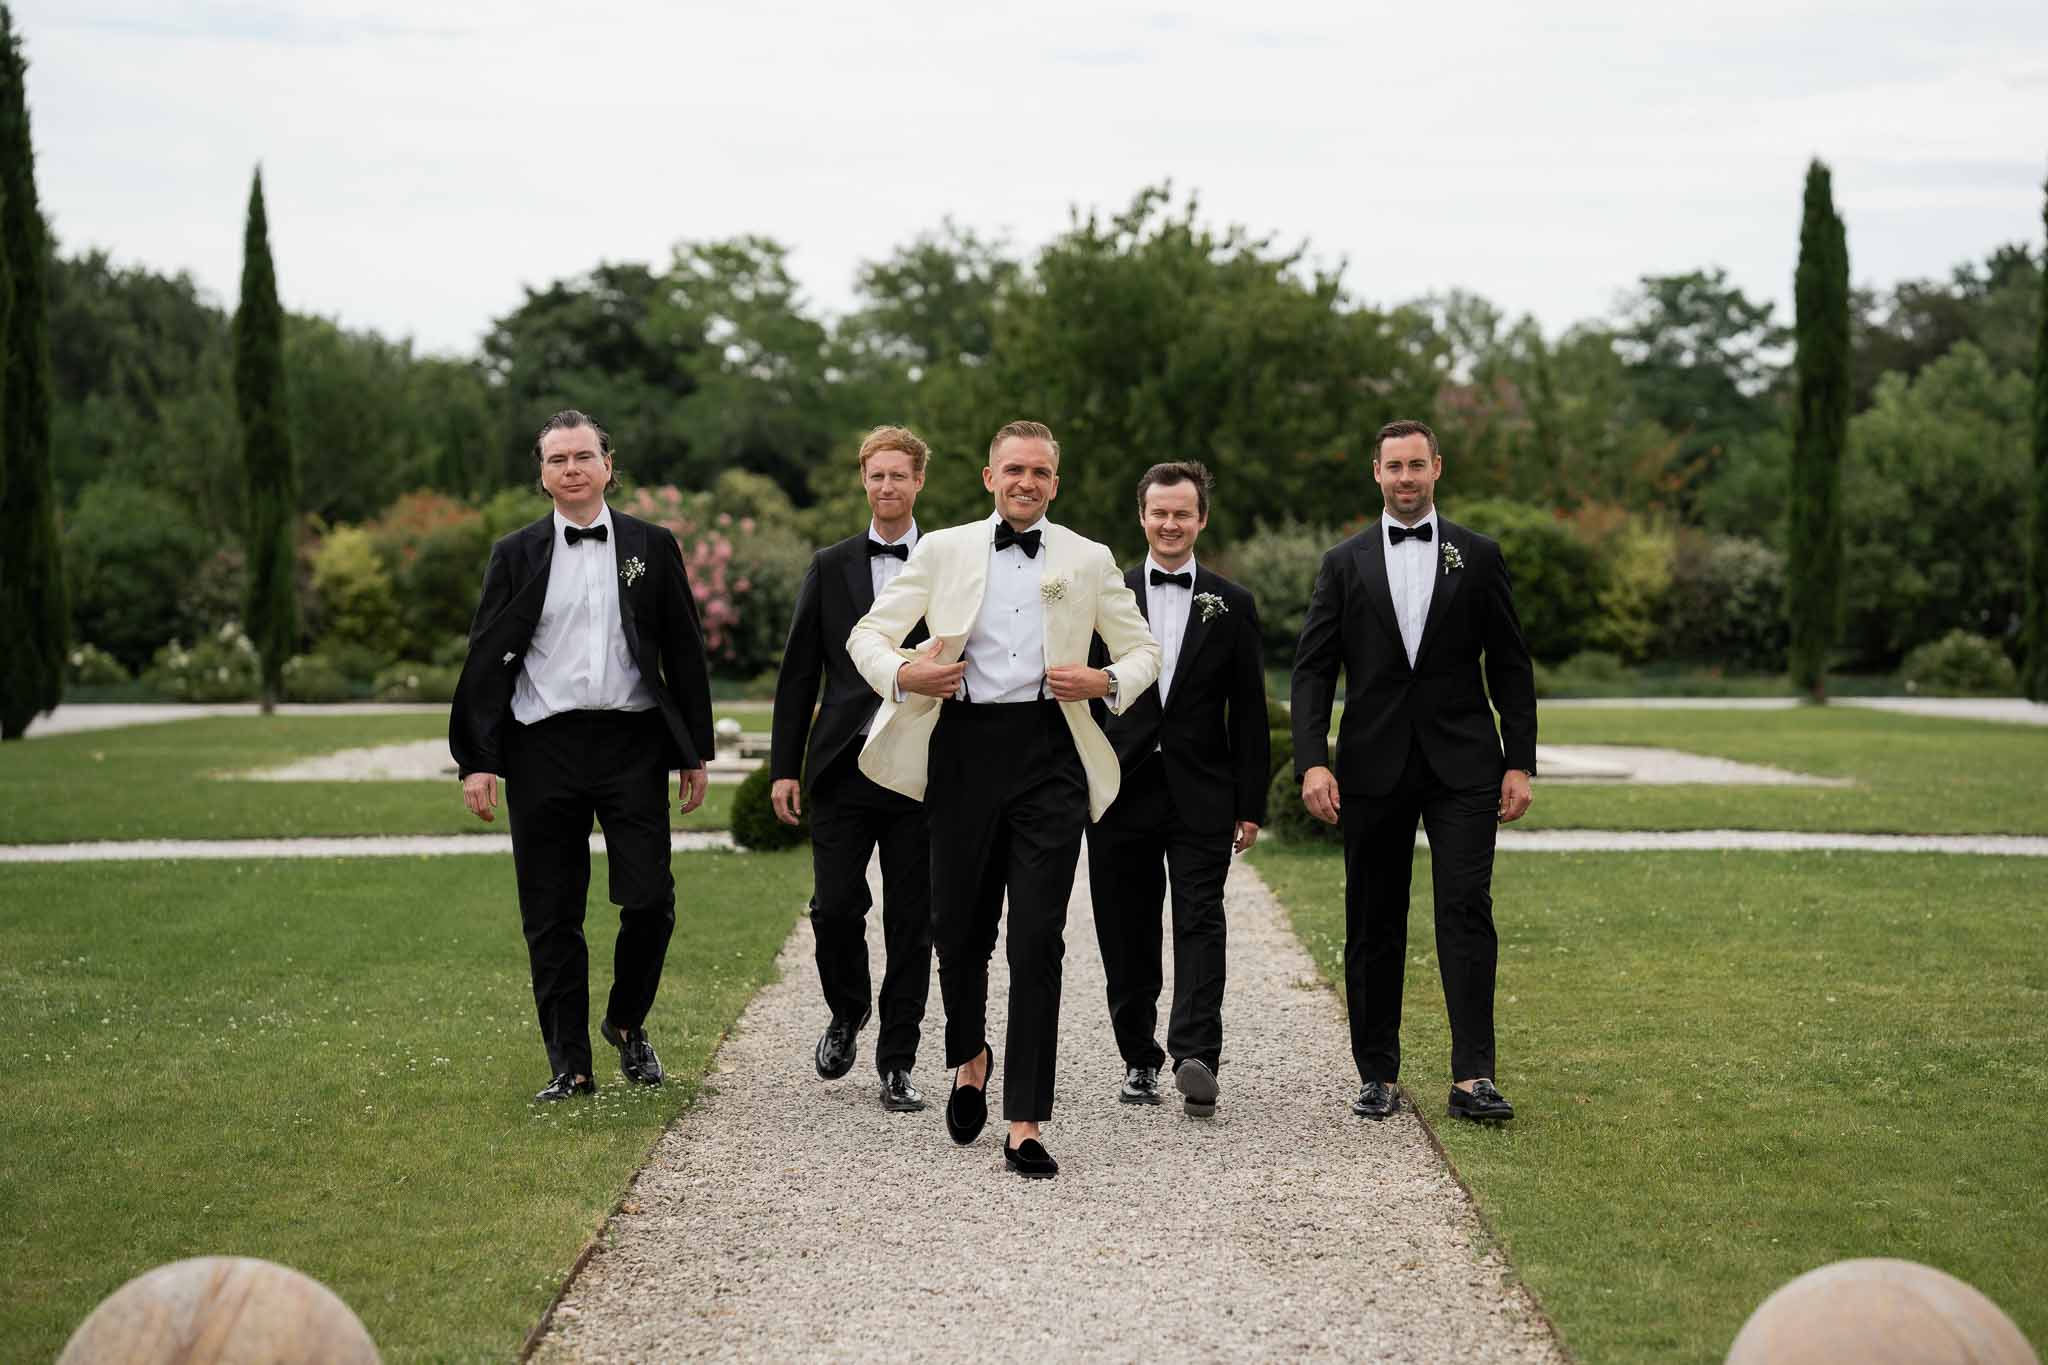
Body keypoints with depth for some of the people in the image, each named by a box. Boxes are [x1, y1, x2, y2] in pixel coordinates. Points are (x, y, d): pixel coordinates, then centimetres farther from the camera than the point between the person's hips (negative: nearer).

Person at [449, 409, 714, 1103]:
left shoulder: (652, 546, 8)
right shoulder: (516, 555, 7)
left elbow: (684, 653, 9)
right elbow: (486, 661, 5)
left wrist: (695, 753, 6)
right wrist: (476, 761, -2)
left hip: (632, 743, 0)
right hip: (543, 751, 0)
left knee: (650, 900, -6)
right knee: (552, 917, 3)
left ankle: (628, 1022, 21)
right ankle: (570, 1066, 12)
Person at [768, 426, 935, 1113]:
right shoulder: (830, 567, 9)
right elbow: (798, 674, 9)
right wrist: (785, 766, 2)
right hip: (844, 768, 1)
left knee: (911, 922, 2)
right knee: (835, 907, -5)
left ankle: (898, 1064, 11)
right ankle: (847, 1012, 24)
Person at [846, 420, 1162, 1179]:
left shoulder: (1088, 560, 11)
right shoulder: (943, 551, 9)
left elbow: (1142, 649, 18)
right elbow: (868, 634, 9)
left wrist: (1107, 683, -4)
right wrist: (904, 675, -12)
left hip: (1050, 753, -1)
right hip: (965, 748, 1)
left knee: (1038, 939, -7)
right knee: (959, 929, 8)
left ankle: (1025, 1127, -3)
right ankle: (970, 1057, 39)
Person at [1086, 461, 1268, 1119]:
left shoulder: (1231, 606, 6)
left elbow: (1249, 712, 6)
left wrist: (1250, 804, 2)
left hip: (1201, 796, -1)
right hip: (1122, 793, 1)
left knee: (1200, 923, -11)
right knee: (1127, 934, 6)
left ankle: (1196, 1058, -19)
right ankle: (1140, 1061, 16)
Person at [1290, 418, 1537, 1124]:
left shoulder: (1478, 557, 8)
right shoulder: (1345, 563, 8)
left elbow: (1510, 667, 8)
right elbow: (1312, 669, 3)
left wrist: (1520, 763, 0)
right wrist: (1312, 762, -9)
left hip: (1462, 766, -1)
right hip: (1373, 768, 1)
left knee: (1466, 908, -11)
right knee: (1373, 925, 5)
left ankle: (1472, 1076, -12)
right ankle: (1378, 1075, 15)